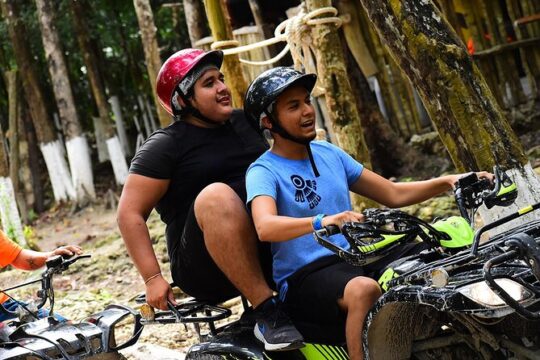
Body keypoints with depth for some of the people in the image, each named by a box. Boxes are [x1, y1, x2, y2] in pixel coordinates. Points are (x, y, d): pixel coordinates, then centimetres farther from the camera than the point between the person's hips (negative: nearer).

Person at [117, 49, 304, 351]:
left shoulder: (245, 122, 15)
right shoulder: (165, 146, -2)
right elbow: (130, 213, -6)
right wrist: (153, 278, -14)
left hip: (272, 254, 6)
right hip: (207, 271, -5)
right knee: (216, 196, -34)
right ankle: (268, 310, -34)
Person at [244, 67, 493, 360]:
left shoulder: (329, 153, 14)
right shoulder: (263, 171, -6)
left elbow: (394, 195, 17)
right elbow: (265, 227, -27)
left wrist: (447, 182, 4)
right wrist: (322, 221, -43)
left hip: (357, 256, 7)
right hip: (306, 275, -7)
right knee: (364, 289, -38)